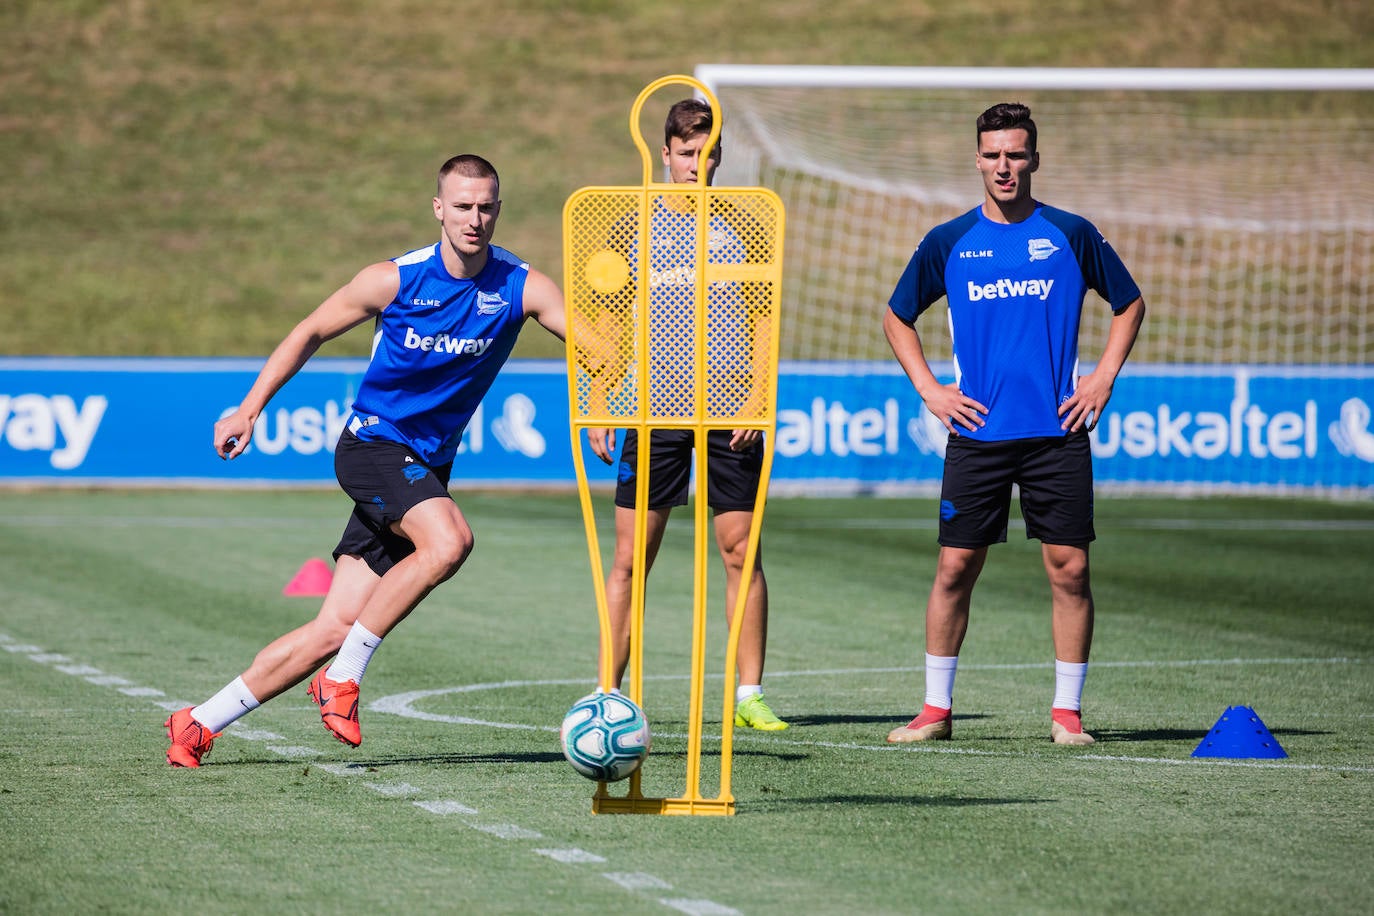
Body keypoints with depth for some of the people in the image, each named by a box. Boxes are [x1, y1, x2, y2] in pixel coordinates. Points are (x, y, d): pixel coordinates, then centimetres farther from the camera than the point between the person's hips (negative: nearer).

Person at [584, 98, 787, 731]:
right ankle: (607, 694, 3)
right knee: (631, 559, -1)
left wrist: (756, 396, -5)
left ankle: (749, 694, 6)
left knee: (742, 553, 0)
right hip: (654, 411, 0)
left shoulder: (740, 227, 8)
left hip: (730, 414, 0)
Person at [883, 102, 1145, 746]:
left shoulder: (1071, 235, 4)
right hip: (976, 432, 0)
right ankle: (936, 709, 8)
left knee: (1069, 570, -3)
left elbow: (1130, 305, 16)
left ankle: (1067, 712, 5)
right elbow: (897, 318, 17)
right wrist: (928, 389, 5)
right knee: (955, 568, -1)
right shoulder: (949, 242, 5)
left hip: (1058, 433, 0)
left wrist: (1103, 378, 4)